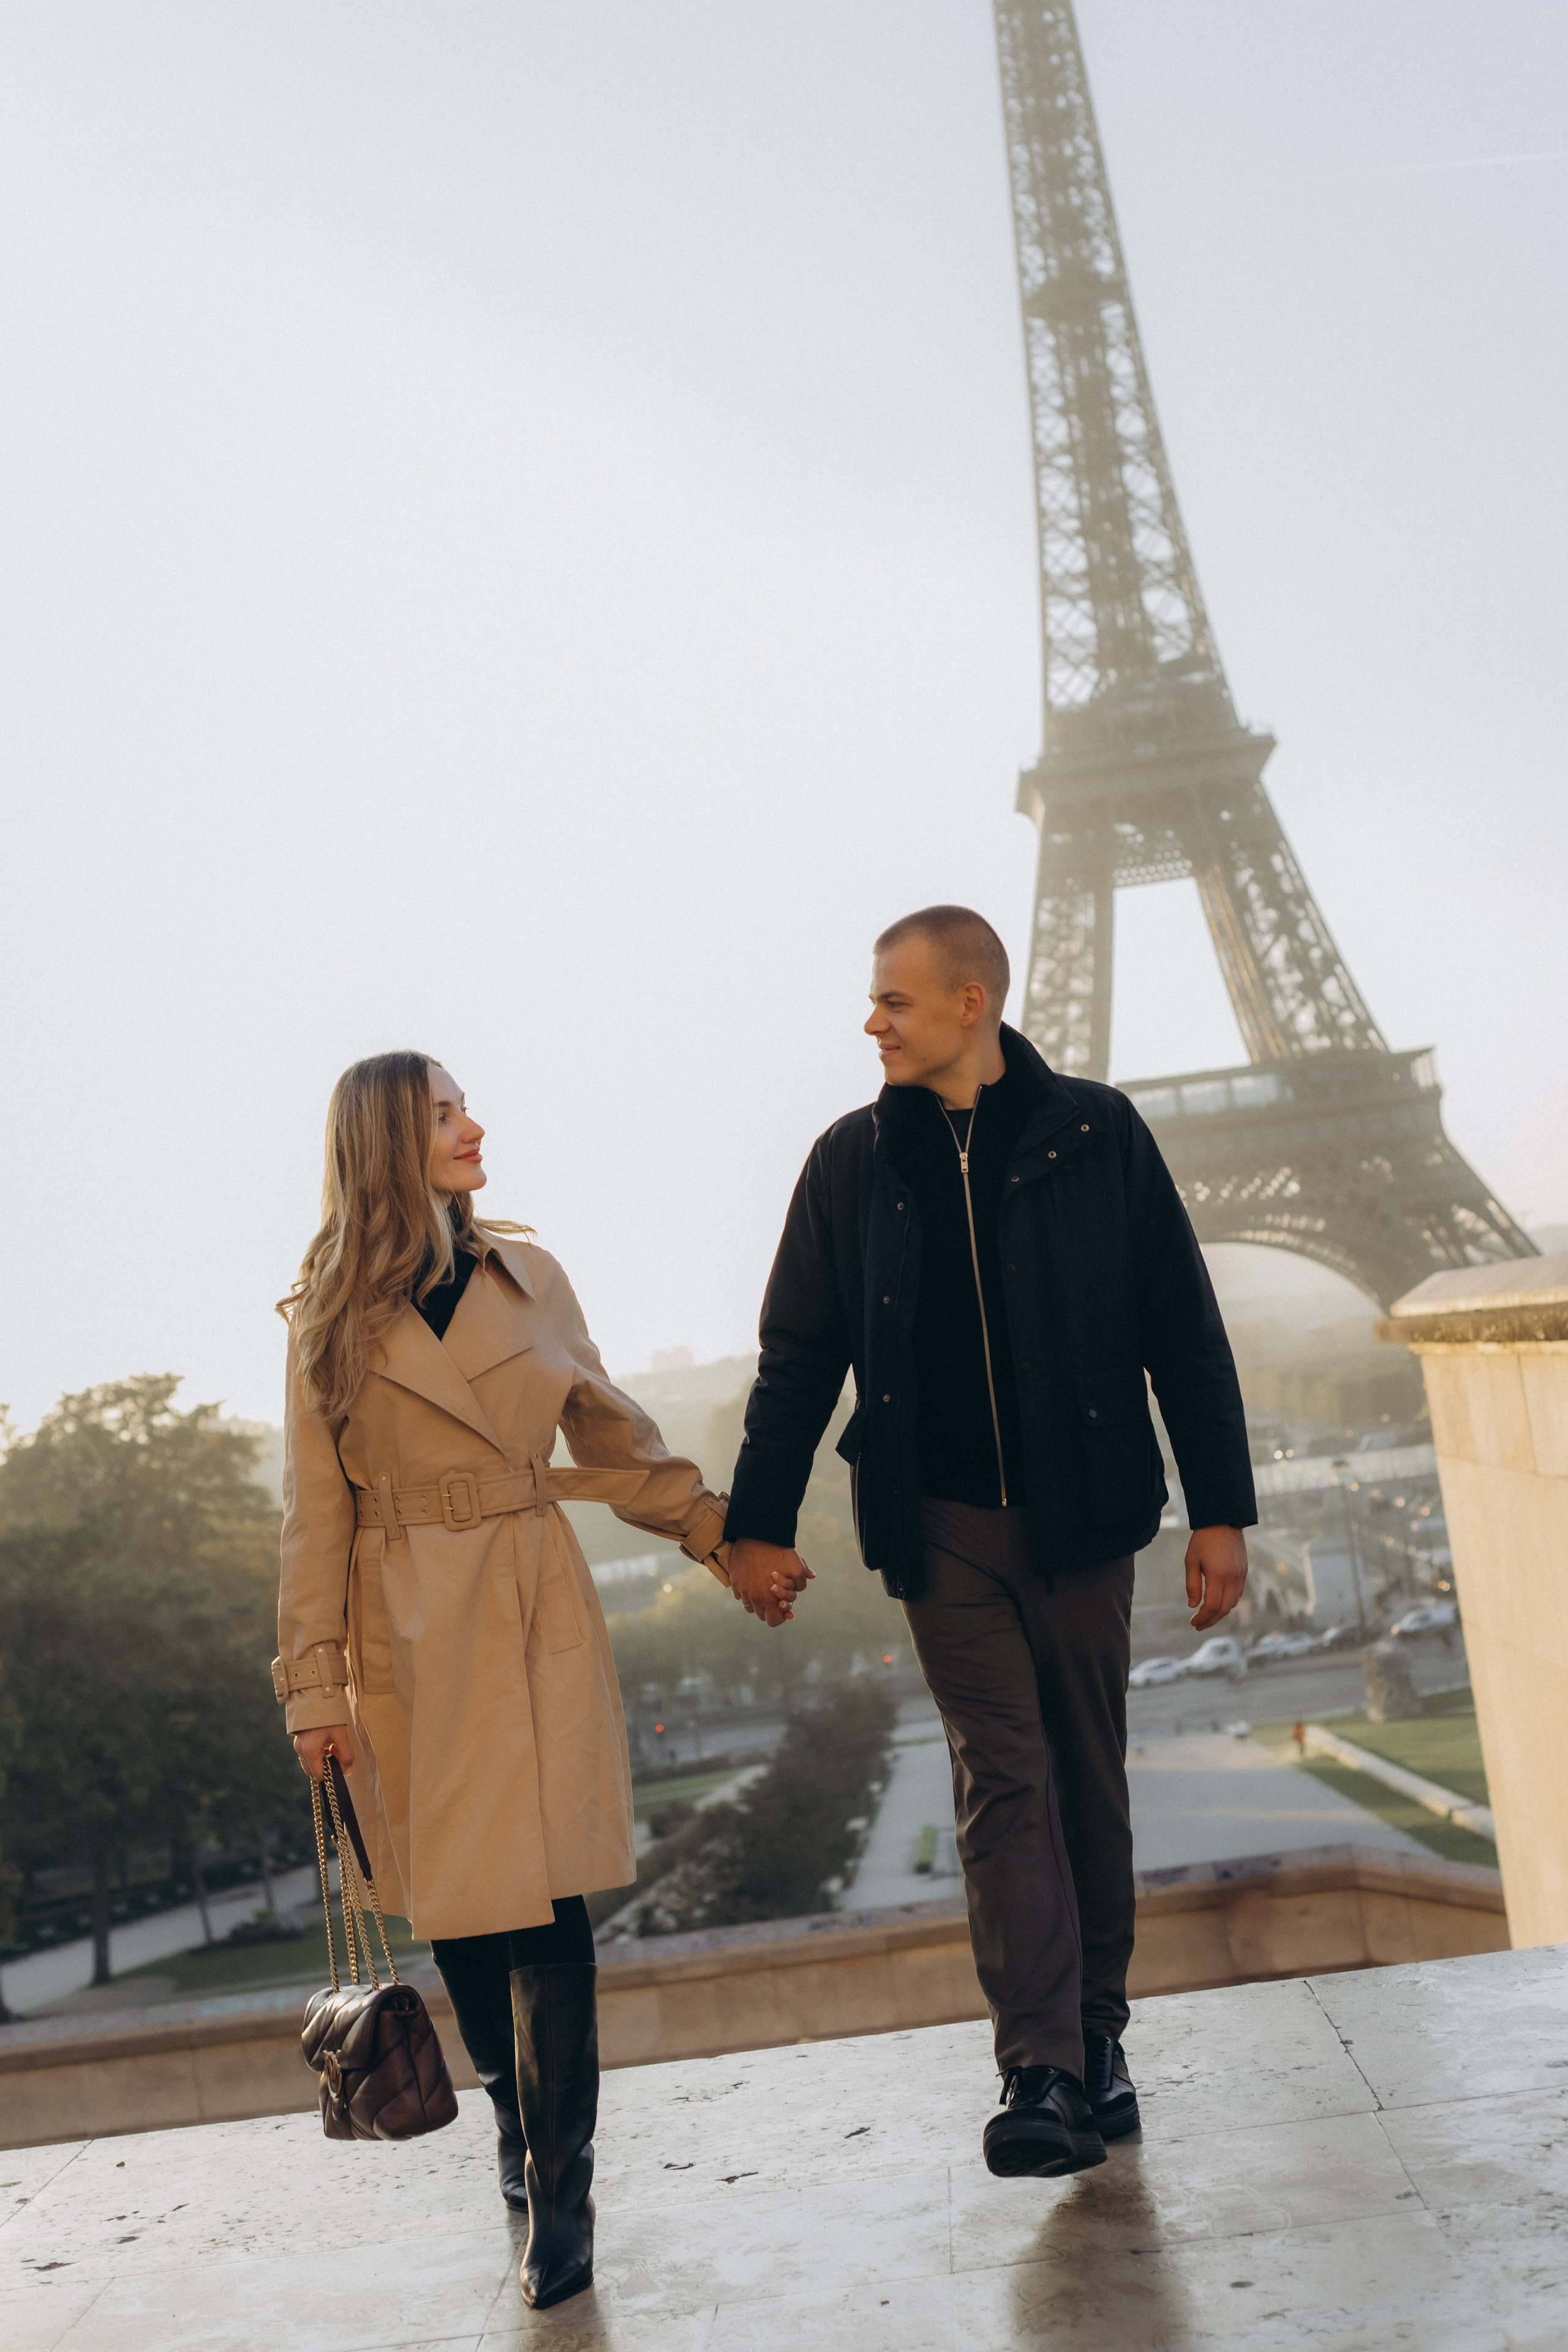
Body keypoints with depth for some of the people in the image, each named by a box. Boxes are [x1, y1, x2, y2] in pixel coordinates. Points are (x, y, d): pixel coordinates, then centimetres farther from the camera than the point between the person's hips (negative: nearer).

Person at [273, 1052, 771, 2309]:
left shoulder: (527, 1276, 5)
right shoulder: (330, 1318, -2)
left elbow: (612, 1436, 13)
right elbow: (316, 1513, 0)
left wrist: (726, 1535, 8)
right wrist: (316, 1686, -3)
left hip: (536, 1619, 1)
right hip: (406, 1635, -1)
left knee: (546, 1899, -5)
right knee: (459, 1904, 10)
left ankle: (559, 2191, 6)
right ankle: (519, 2123, 35)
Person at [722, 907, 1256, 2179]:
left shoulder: (1095, 1134, 0)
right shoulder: (854, 1161, 5)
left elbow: (1184, 1332, 2)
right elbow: (798, 1355, 10)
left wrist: (1222, 1510, -1)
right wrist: (758, 1523, 7)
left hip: (1083, 1514, 0)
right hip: (942, 1524, 0)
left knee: (1090, 1776, 8)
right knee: (1005, 1782, -6)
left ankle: (1098, 2032, 23)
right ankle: (1043, 2075, -6)